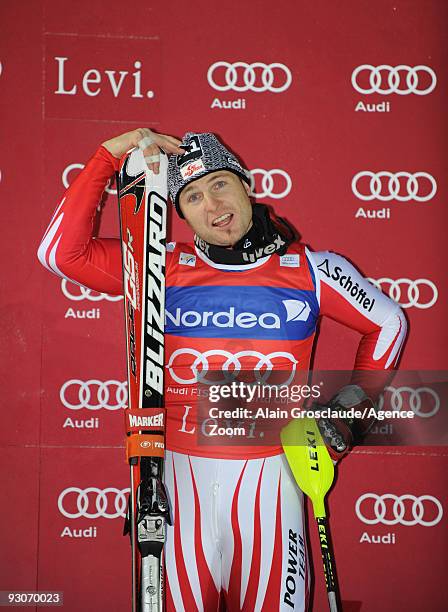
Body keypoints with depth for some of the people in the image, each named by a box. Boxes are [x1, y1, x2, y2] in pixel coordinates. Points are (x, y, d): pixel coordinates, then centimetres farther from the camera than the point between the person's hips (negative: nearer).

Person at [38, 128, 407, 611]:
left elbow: (388, 322, 16)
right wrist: (108, 156, -6)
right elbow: (61, 251, -5)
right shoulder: (165, 268, 2)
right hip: (180, 473, 1)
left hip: (269, 472, 0)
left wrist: (350, 408, 10)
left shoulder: (310, 269, 2)